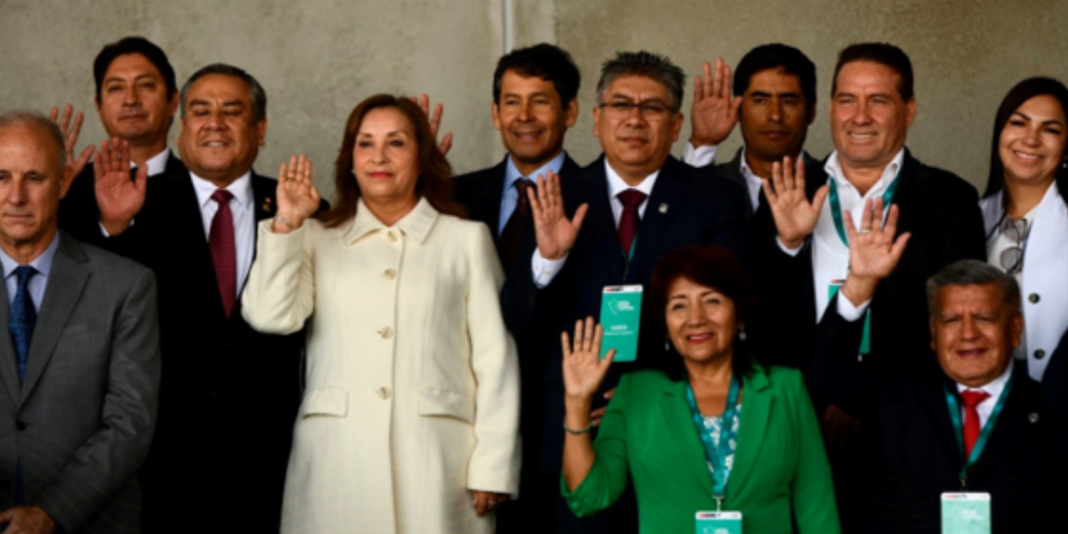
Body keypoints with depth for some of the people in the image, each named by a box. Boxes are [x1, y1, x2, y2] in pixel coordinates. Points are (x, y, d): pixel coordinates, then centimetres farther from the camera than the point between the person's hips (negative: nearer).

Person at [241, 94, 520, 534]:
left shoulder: (466, 240, 12)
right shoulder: (317, 239, 15)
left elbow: (494, 357, 6)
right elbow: (271, 316, -2)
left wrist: (492, 468, -1)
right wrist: (286, 224, -2)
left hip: (433, 462, 0)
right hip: (336, 461, 1)